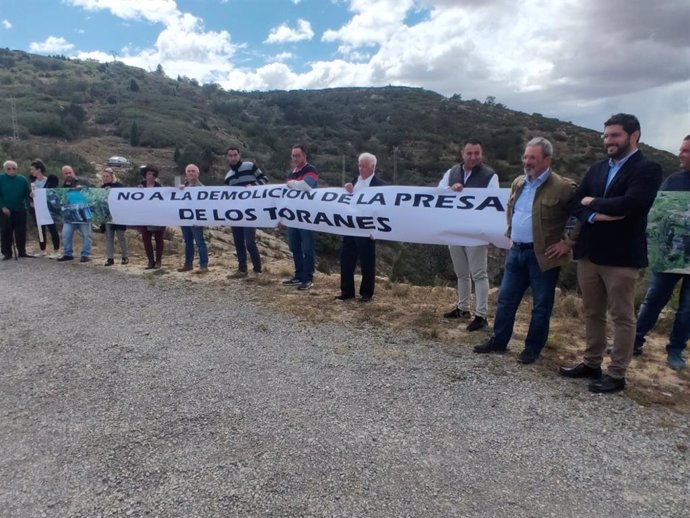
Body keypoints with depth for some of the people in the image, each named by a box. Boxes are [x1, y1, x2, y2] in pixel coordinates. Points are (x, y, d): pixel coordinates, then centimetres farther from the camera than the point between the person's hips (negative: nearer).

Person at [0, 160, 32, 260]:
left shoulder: (22, 179, 2)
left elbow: (27, 194, 4)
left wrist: (28, 202, -15)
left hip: (20, 210, 1)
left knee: (21, 232, 5)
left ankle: (22, 252, 15)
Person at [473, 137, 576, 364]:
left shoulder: (562, 187, -13)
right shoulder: (518, 183, 9)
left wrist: (567, 242, -14)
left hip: (542, 255, -6)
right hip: (516, 251, 6)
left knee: (541, 305, 7)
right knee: (506, 299, 13)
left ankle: (532, 349, 20)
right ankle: (498, 341, 27)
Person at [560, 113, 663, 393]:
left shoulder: (648, 169, -7)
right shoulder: (597, 169, 13)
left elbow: (630, 204, -23)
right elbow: (575, 204, 5)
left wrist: (593, 203, -8)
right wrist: (595, 214, -15)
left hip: (621, 256, -6)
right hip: (589, 253, 7)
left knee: (622, 317, 5)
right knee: (592, 313, 15)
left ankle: (617, 374, 15)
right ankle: (591, 363, 29)